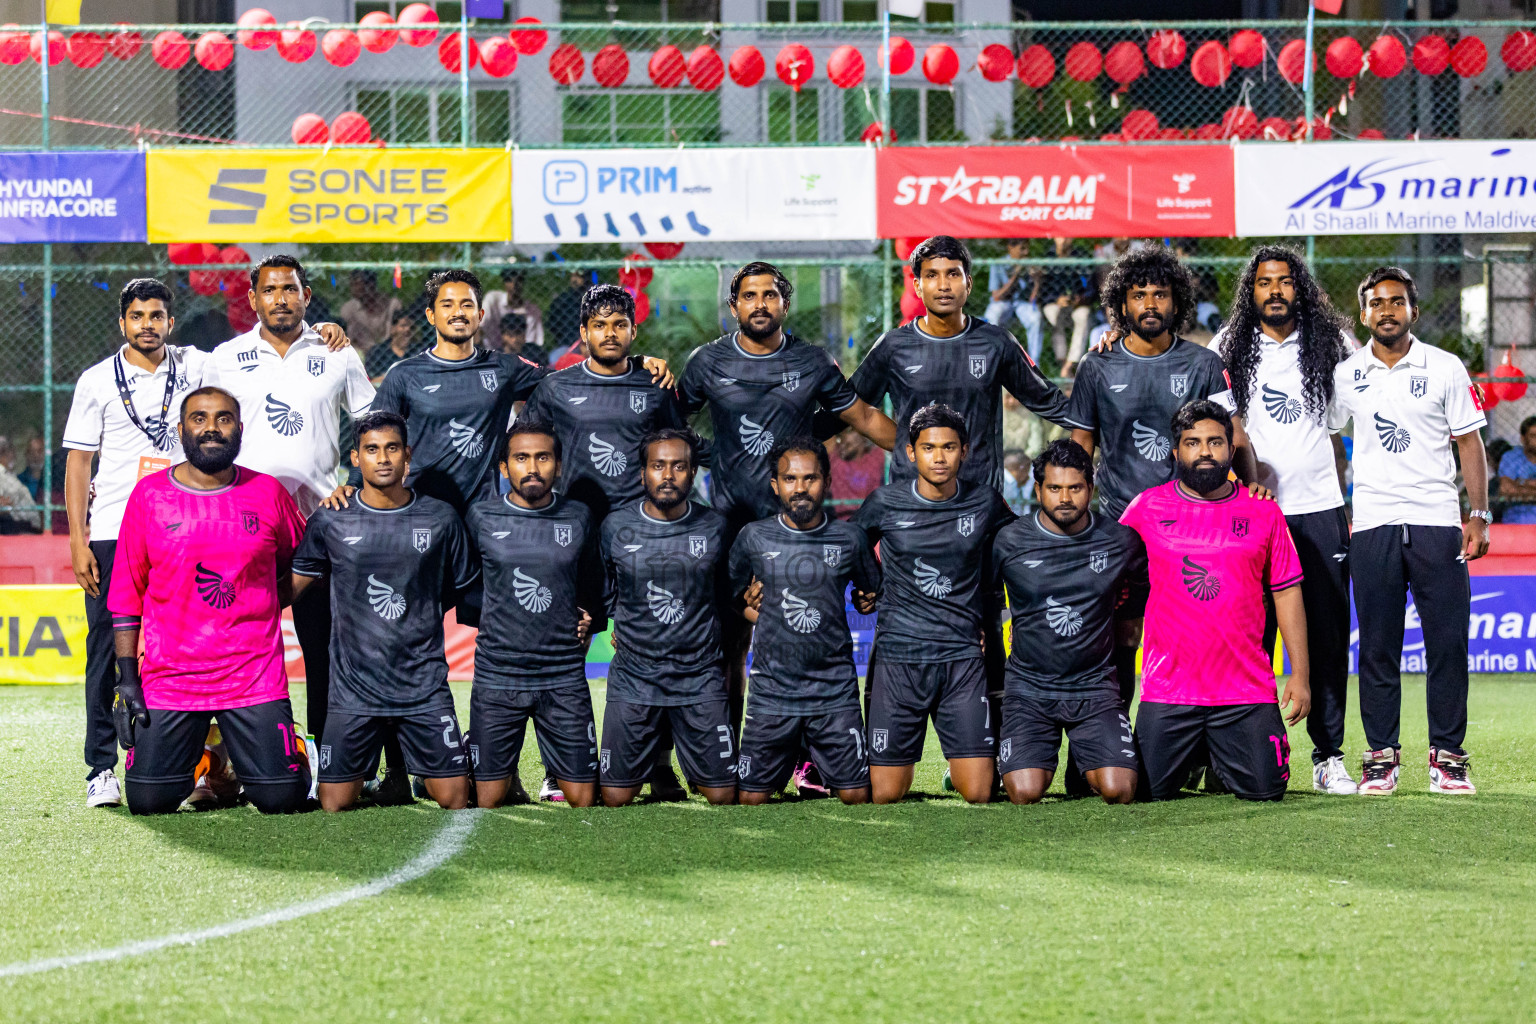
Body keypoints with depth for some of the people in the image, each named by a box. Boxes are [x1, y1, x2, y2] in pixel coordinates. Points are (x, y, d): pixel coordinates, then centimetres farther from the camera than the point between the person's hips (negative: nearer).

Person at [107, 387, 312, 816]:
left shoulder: (267, 493, 2)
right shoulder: (149, 495, 0)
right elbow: (125, 596, 3)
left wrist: (261, 609, 8)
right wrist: (126, 678, -2)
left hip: (255, 679, 0)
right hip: (168, 679, 0)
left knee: (282, 799, -7)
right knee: (148, 802, -5)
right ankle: (202, 755, 26)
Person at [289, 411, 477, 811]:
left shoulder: (441, 519, 2)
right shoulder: (330, 522, 1)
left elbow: (463, 592, 14)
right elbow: (294, 586, 10)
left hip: (425, 688, 0)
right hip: (354, 689, 0)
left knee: (455, 800, -5)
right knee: (335, 805, -2)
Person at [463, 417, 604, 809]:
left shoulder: (579, 518, 5)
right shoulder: (481, 517, 1)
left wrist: (590, 622, 10)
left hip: (564, 676, 1)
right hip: (497, 675, -1)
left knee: (582, 799, -2)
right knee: (488, 801, -1)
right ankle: (508, 781, 28)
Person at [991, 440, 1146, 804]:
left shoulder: (1120, 540, 0)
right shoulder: (1009, 541, -4)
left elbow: (1145, 597, 18)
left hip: (1095, 688, 1)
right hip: (1029, 688, -1)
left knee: (1118, 791, -17)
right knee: (1025, 793, -18)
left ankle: (1092, 764, 20)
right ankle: (1034, 760, 19)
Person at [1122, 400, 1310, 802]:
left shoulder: (1263, 512, 5)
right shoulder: (1146, 509, 3)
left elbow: (1287, 592, 8)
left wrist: (1300, 674, 4)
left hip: (1247, 689, 0)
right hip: (1168, 687, 0)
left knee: (1264, 789, -8)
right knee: (1152, 791, -6)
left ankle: (1219, 754, 27)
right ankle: (1190, 754, 29)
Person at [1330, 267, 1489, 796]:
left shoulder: (1445, 368, 5)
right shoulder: (1346, 375, 8)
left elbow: (1469, 443, 6)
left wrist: (1479, 516, -1)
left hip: (1437, 521, -1)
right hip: (1372, 525, 1)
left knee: (1447, 643, -3)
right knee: (1377, 647, 1)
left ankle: (1447, 755, 4)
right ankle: (1381, 756, 6)